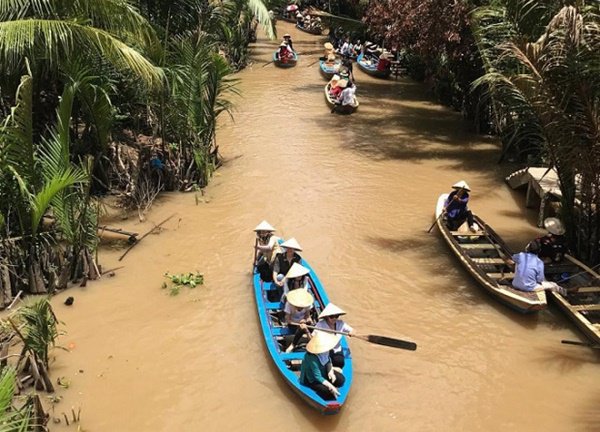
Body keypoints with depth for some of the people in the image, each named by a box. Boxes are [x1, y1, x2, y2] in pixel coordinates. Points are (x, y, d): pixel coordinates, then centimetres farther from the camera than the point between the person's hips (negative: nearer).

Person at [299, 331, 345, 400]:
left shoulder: (324, 351, -17)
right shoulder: (312, 359, -38)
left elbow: (328, 360, 4)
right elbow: (317, 377, -31)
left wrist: (331, 371, -14)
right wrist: (331, 387, -32)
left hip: (323, 371, 7)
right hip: (312, 379, -7)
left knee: (341, 379, -9)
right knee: (327, 390, -27)